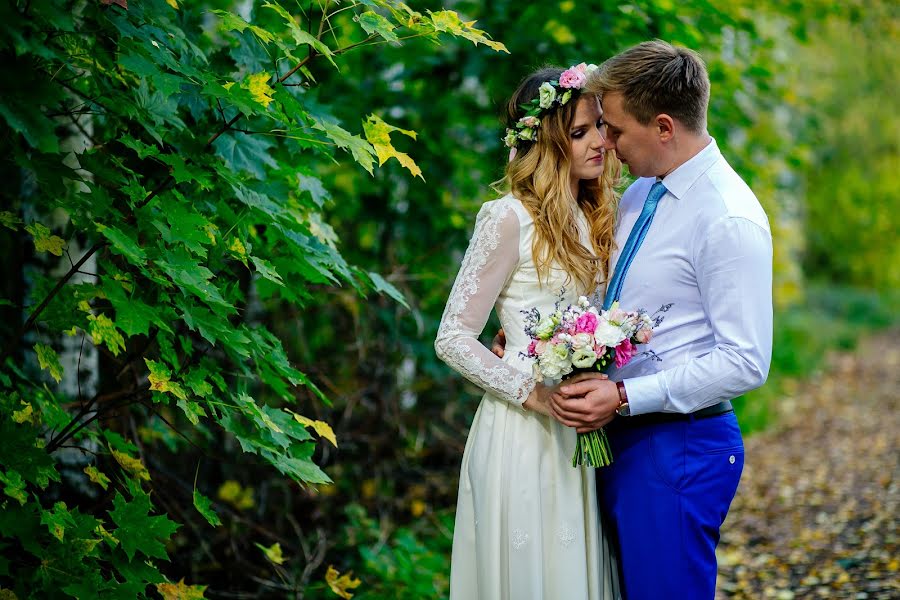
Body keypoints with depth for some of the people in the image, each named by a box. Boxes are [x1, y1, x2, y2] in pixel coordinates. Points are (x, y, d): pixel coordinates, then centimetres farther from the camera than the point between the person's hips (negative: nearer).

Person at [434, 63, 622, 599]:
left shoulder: (596, 218, 11)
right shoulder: (510, 219, -11)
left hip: (582, 432, 6)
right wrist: (535, 394, -18)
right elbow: (453, 339, -10)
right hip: (525, 432, -6)